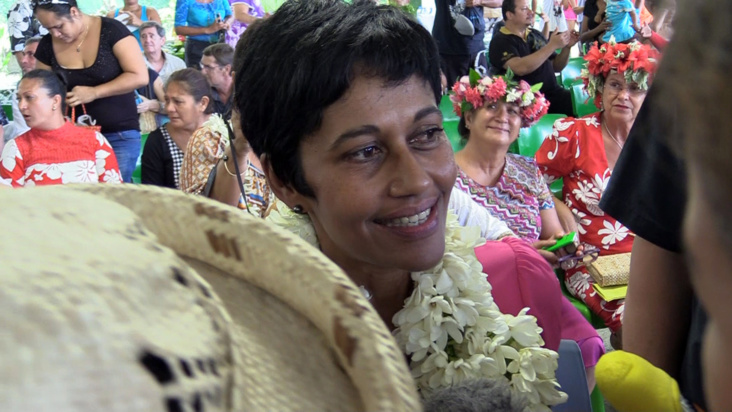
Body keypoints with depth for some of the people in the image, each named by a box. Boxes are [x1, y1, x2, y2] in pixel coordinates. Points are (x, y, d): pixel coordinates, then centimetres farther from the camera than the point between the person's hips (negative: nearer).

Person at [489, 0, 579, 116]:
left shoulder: (535, 35, 17)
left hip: (554, 93, 6)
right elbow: (520, 68, -20)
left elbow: (556, 67, 22)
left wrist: (567, 47, 3)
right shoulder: (500, 41, -3)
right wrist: (552, 45, -16)